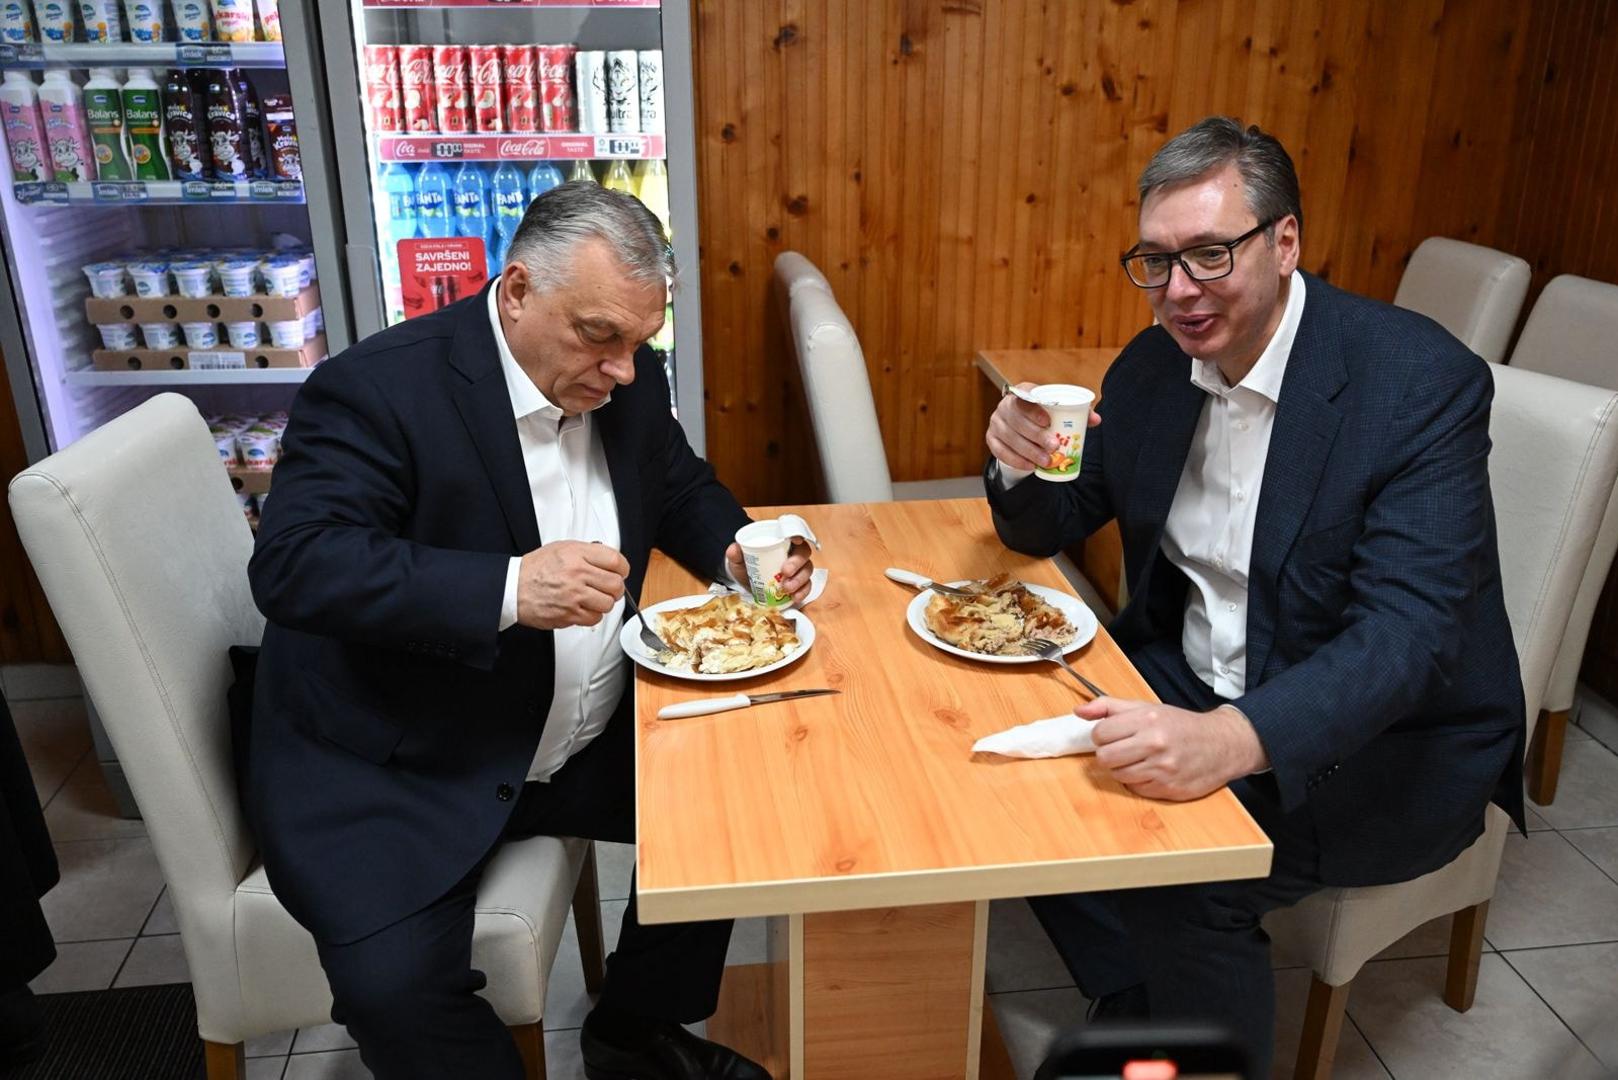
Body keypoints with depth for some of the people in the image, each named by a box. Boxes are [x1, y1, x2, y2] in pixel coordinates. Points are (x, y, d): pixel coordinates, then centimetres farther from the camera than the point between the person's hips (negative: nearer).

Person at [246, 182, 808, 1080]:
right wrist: (509, 588, -39)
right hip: (394, 772, -6)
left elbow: (682, 492, 16)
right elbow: (292, 563, -29)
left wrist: (739, 553, -7)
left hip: (587, 746, 7)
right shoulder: (379, 387, -20)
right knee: (397, 982, -24)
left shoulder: (627, 381, 0)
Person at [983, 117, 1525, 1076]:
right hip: (1190, 683, 7)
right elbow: (1051, 529, 8)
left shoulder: (1423, 380, -20)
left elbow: (1409, 631, -29)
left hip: (1385, 736, -6)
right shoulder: (1153, 365, -1)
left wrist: (1232, 740, -47)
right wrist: (1021, 469, -17)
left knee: (1184, 880, -27)